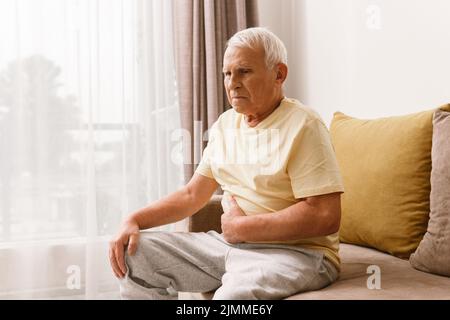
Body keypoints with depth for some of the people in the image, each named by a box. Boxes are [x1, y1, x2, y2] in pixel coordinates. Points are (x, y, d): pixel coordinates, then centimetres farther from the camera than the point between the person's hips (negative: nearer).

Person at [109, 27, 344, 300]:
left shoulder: (302, 126, -12)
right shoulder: (226, 123, 12)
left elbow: (326, 217, -20)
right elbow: (192, 195, 14)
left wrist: (242, 226, -15)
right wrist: (134, 221, 1)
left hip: (294, 250, -7)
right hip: (230, 243, 7)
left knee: (235, 294, -38)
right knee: (136, 252, -3)